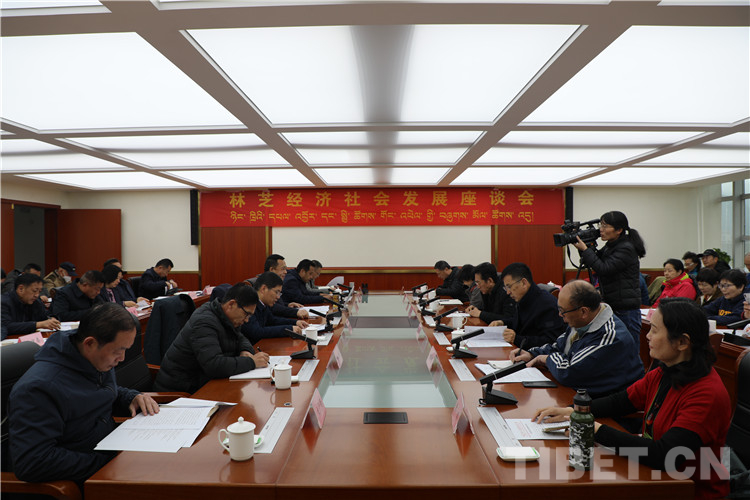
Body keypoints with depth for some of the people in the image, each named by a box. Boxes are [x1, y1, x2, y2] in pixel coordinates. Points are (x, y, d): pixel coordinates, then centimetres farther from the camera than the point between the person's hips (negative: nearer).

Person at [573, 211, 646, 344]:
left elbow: (603, 269, -23)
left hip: (626, 309, -9)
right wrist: (584, 246, -1)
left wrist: (585, 249, -17)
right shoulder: (610, 246, 10)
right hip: (612, 306, 9)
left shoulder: (626, 248, -16)